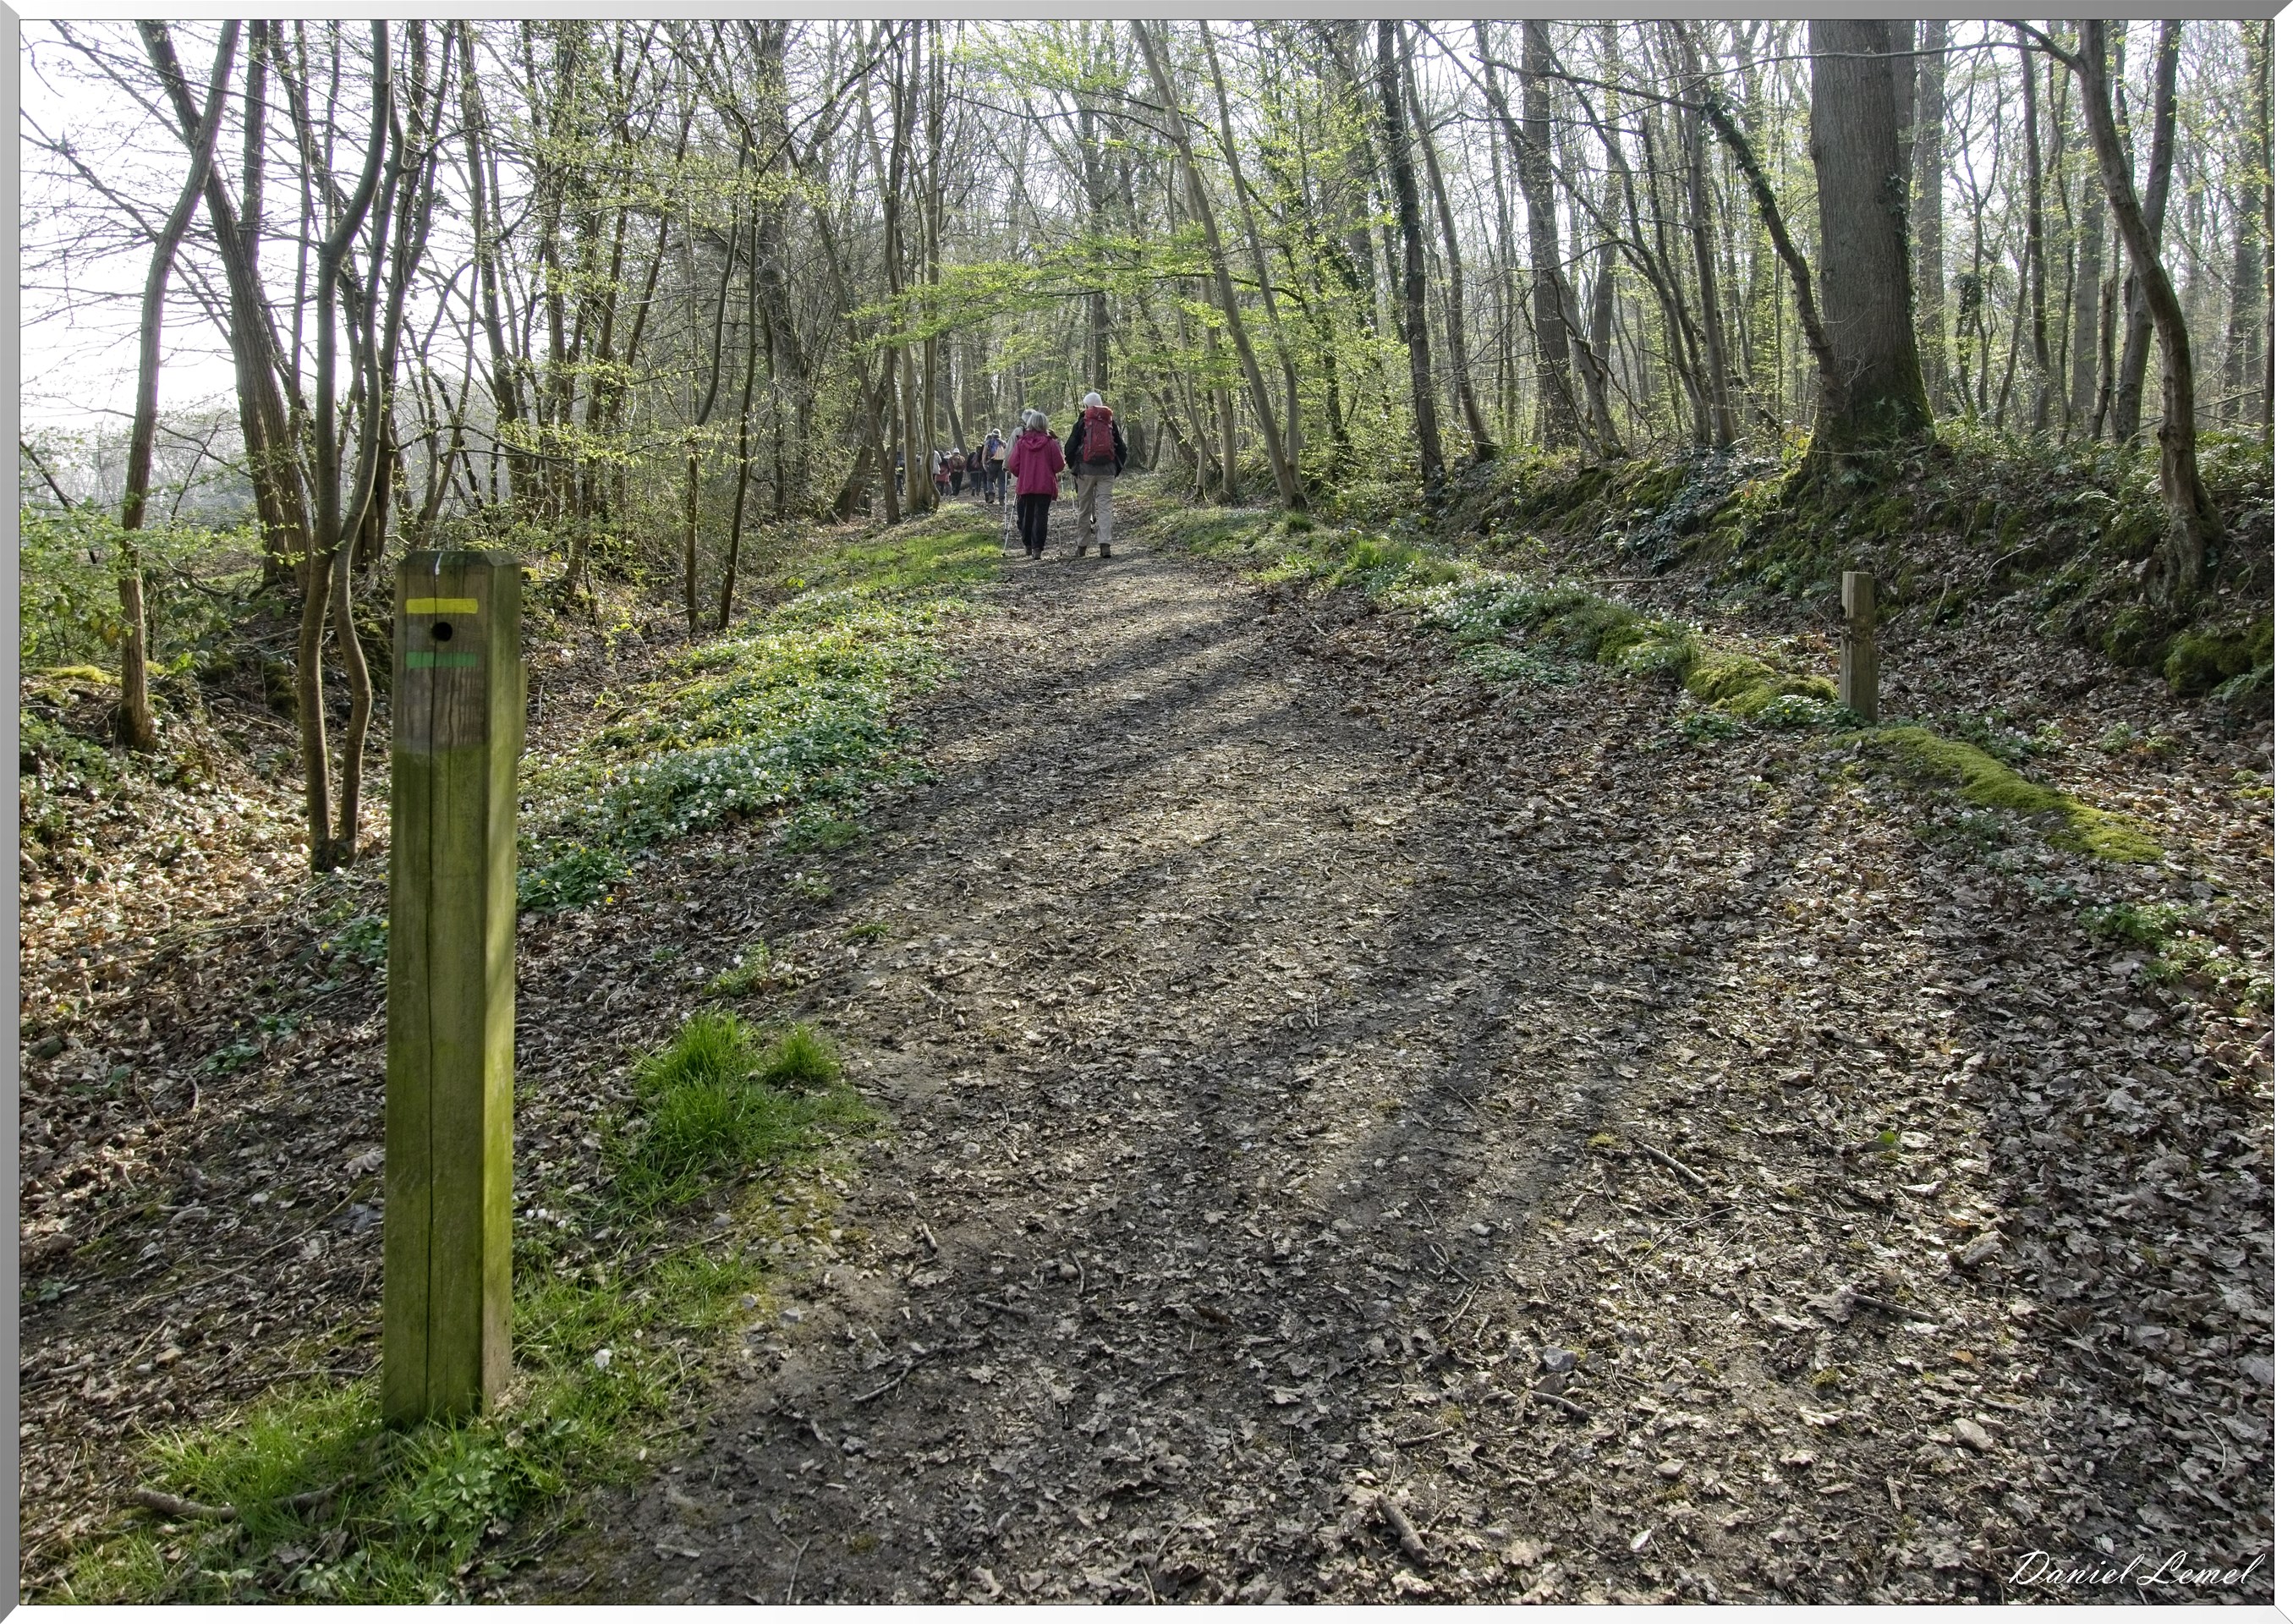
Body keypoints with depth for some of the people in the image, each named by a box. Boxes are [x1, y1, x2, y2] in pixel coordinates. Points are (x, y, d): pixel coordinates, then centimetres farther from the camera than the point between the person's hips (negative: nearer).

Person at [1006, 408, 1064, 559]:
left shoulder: (1020, 442, -1)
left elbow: (1014, 465, 0)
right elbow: (1059, 465, -5)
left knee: (1027, 514, 16)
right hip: (1045, 486, -2)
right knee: (1041, 516, -2)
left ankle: (1027, 545, 26)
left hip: (1025, 485, 2)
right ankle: (1037, 548, -10)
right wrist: (1064, 460, 17)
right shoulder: (1050, 443, -7)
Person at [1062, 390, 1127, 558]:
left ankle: (1082, 546, 13)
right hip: (1107, 470, 1)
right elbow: (1121, 449, 11)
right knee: (1106, 506, -1)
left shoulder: (1082, 422, 0)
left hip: (1086, 469, -1)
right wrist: (1117, 468, 17)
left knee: (1084, 508, 8)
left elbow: (1070, 447, -2)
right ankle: (1105, 544, -14)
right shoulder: (1111, 423, 8)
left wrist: (1073, 466, 12)